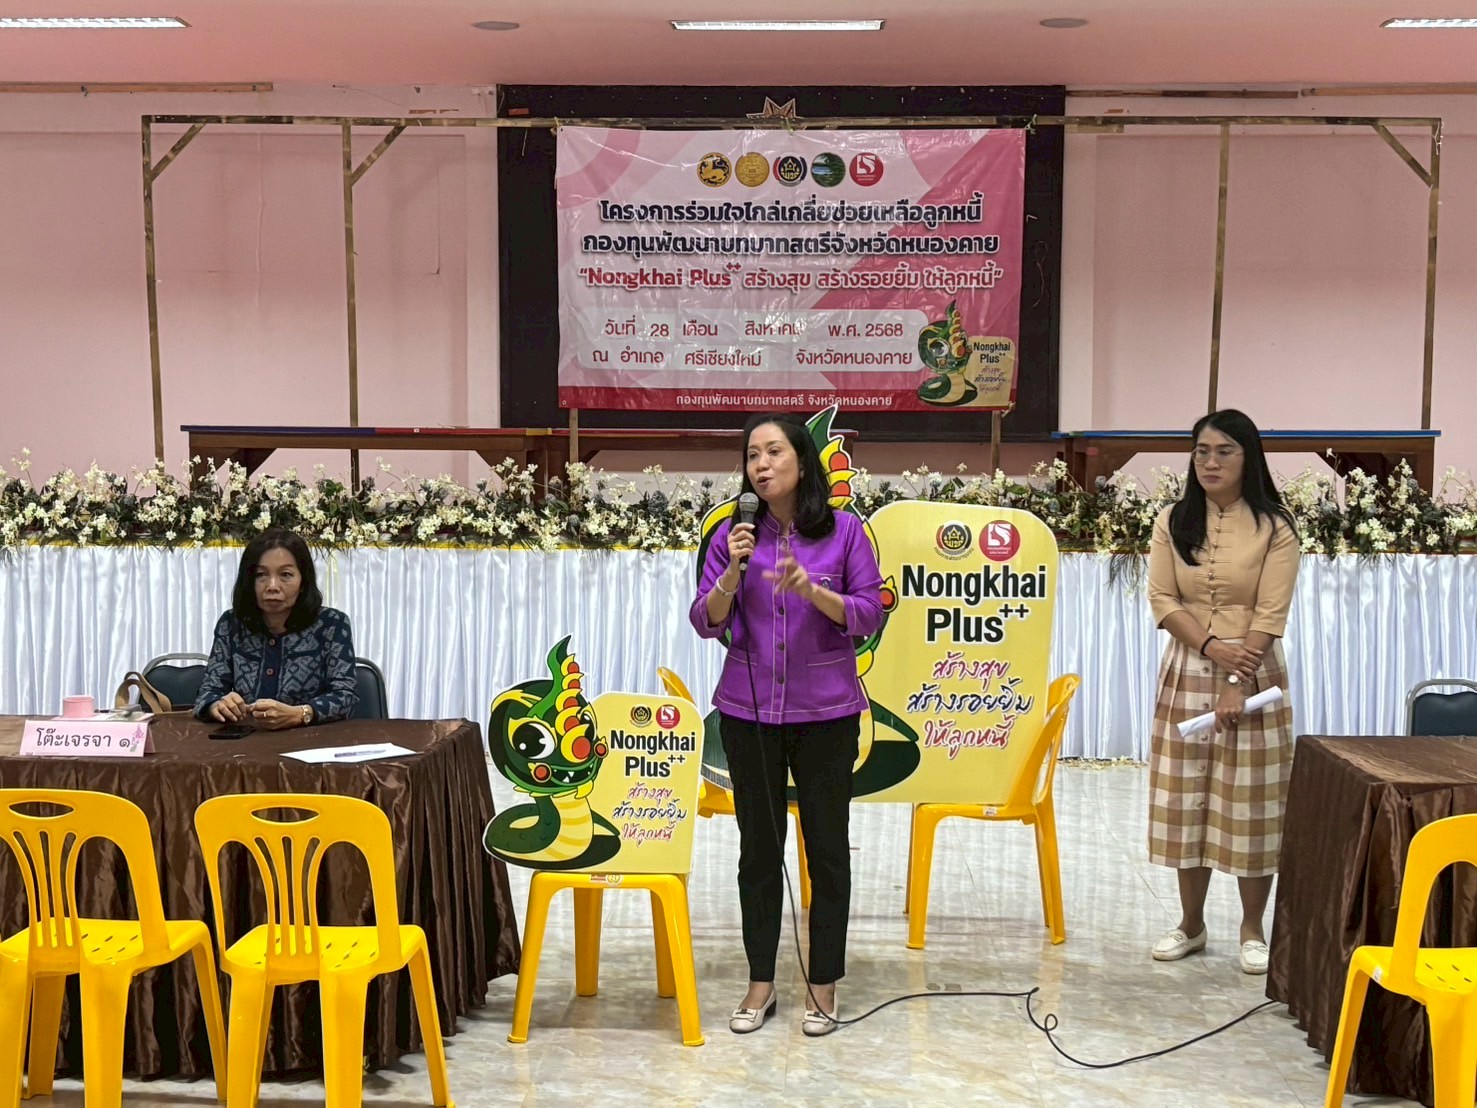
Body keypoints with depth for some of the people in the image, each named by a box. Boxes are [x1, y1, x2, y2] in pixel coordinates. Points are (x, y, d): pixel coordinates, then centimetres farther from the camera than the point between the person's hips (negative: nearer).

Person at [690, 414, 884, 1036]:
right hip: (749, 711, 2)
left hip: (826, 711, -1)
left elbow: (868, 615, -6)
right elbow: (706, 622, -1)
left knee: (827, 845, 6)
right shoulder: (733, 535, 2)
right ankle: (760, 983, 20)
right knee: (759, 846, 8)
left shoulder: (844, 531, -3)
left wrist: (809, 589, -21)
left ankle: (823, 986, 18)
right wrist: (733, 571, -18)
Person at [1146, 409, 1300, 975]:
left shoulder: (1274, 528, -4)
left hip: (1255, 673, -3)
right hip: (1187, 672, 3)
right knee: (1186, 798, 7)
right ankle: (1191, 923, 19)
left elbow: (1270, 614, -10)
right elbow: (1162, 600, -1)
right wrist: (1213, 647, -15)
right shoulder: (1173, 521, 4)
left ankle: (1252, 929, 14)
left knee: (1250, 802, 2)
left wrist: (1238, 683, -18)